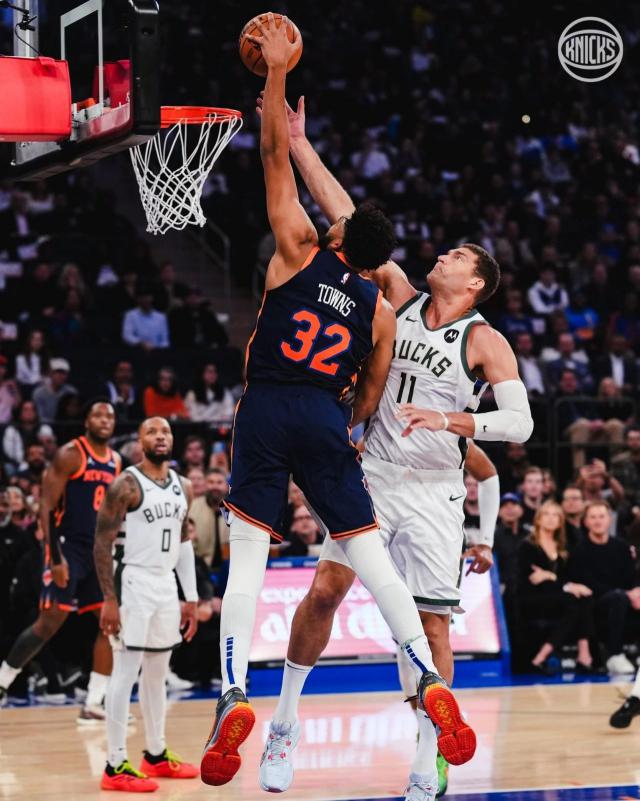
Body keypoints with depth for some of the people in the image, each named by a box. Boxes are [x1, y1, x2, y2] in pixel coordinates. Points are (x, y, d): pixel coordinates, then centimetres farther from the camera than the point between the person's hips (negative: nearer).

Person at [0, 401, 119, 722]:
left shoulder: (115, 461, 12)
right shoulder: (70, 454, -10)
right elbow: (47, 506, -14)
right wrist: (55, 557, -21)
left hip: (98, 551, 7)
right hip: (67, 547, -7)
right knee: (49, 622, -9)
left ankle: (93, 705, 5)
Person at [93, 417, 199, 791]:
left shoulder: (182, 487, 11)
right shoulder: (126, 486, -12)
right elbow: (102, 543, -13)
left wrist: (192, 598, 14)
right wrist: (110, 600, -19)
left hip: (166, 585, 7)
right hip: (133, 583, -7)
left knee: (158, 672, 15)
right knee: (126, 672, -8)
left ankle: (157, 755, 26)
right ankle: (117, 765, -8)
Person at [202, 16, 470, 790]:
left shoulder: (299, 252, 2)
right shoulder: (381, 310, 9)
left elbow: (275, 156, 3)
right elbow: (369, 396, 13)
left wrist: (276, 72, 6)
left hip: (266, 409, -2)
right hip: (327, 420, 2)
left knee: (247, 558, -3)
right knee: (370, 554, 4)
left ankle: (232, 696, -16)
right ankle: (431, 683, -6)